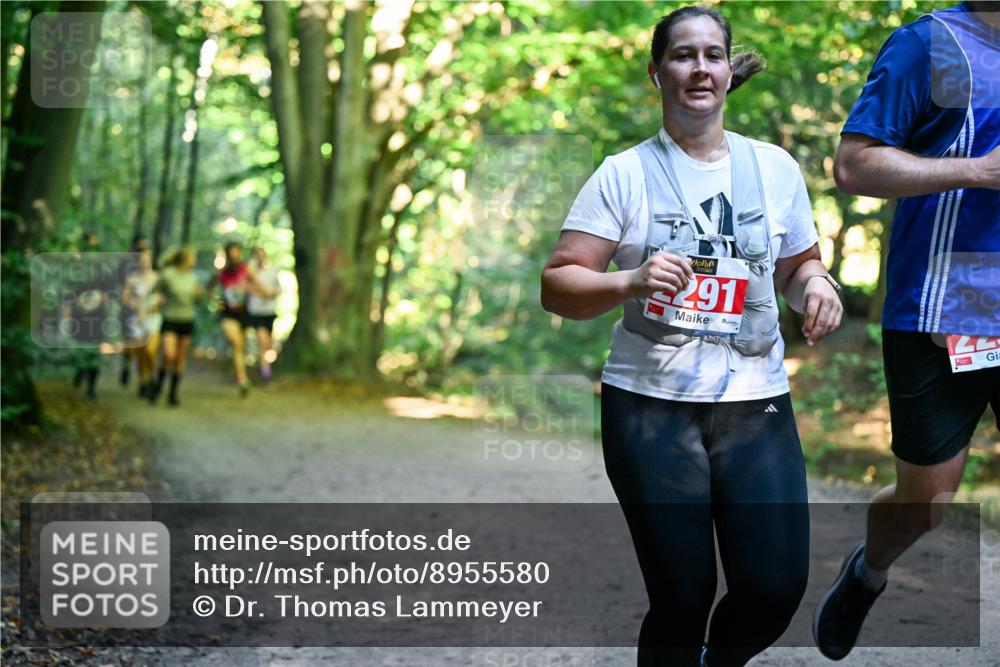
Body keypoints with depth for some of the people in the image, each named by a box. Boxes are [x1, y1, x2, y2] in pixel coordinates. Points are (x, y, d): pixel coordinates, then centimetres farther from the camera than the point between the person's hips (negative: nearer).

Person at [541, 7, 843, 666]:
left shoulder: (774, 166, 9)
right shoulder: (625, 174, 0)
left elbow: (799, 264, 20)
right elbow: (557, 287, -4)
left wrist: (816, 284, -3)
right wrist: (631, 281, -23)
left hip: (757, 403, 3)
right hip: (651, 408, -3)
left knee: (777, 587, -2)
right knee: (682, 597, -3)